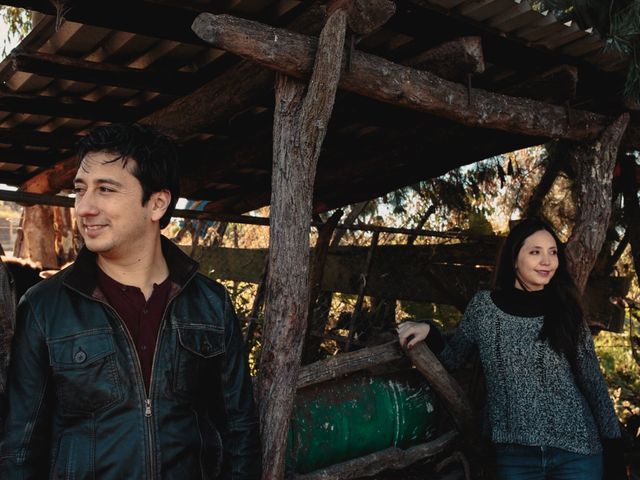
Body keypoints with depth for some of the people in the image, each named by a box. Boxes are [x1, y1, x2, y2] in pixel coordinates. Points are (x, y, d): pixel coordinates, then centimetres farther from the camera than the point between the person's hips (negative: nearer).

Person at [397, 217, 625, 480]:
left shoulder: (566, 311, -2)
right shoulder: (484, 305, -3)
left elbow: (593, 382, 4)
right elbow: (453, 358, 10)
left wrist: (613, 449, 4)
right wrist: (428, 332, -9)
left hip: (576, 452, 0)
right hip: (514, 454, 0)